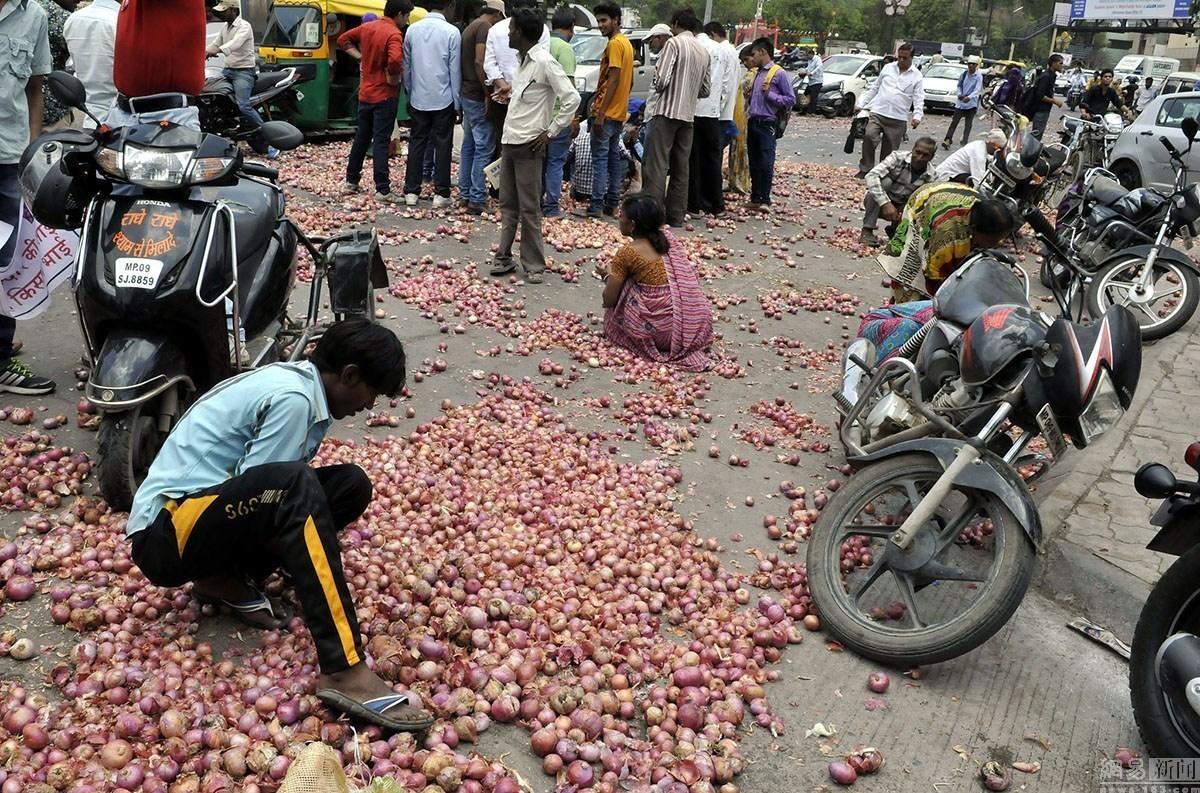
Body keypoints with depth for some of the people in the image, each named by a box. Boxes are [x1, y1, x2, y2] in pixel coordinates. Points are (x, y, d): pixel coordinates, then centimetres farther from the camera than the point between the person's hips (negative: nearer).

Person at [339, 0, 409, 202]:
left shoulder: (367, 27, 7)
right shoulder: (393, 34, -17)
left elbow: (343, 39, 17)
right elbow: (395, 60, -34)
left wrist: (360, 56, 9)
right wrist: (393, 78, -16)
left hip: (365, 93, 7)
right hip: (385, 95, -7)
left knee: (361, 138, 16)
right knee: (381, 141, -5)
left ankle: (351, 181, 23)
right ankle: (383, 189, -3)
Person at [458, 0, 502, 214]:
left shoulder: (470, 27, 17)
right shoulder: (485, 27, -13)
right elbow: (479, 62, -22)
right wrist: (487, 93, -20)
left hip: (466, 94, 10)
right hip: (477, 96, -10)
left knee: (469, 145, 15)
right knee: (484, 147, -7)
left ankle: (465, 194, 19)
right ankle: (477, 199, -8)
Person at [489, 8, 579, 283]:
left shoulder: (544, 62, -13)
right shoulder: (522, 61, 12)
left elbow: (571, 98, -18)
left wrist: (551, 132, -15)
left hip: (528, 146, -8)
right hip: (509, 142, 8)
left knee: (529, 209, -2)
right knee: (507, 205, 13)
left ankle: (533, 265, 6)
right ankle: (504, 257, 21)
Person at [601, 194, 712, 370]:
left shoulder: (626, 254, -7)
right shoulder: (668, 237, 8)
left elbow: (608, 301, -1)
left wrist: (610, 274, 20)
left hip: (665, 330, -5)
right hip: (699, 324, 5)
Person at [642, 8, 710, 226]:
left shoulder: (674, 43, -7)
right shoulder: (703, 50, 14)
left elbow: (661, 79, -15)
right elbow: (705, 90, 16)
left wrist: (657, 88, 6)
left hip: (668, 112, -7)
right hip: (688, 115, 7)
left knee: (656, 165, -9)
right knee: (681, 168, 9)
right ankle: (676, 216, 11)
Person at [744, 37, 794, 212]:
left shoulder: (779, 74, -5)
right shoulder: (757, 73, 17)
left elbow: (791, 99, -6)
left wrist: (769, 94, -13)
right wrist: (749, 97, 7)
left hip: (767, 124, -7)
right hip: (753, 123, 7)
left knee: (766, 164, -5)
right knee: (754, 163, 9)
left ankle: (764, 200, 0)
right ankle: (755, 198, 15)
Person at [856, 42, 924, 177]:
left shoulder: (916, 76, 3)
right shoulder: (888, 68, 11)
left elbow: (919, 99, -3)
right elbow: (874, 88, 18)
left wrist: (917, 115, -21)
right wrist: (861, 104, 13)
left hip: (898, 119, -1)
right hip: (877, 113, 1)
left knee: (889, 151, 3)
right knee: (869, 137, -24)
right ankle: (865, 169, -15)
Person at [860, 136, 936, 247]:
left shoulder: (930, 177, -10)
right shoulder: (898, 158, -20)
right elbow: (871, 175, -33)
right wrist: (885, 204, -41)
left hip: (901, 208, 3)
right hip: (878, 203, -3)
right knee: (885, 180, -33)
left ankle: (894, 229, 9)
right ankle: (867, 231, -26)